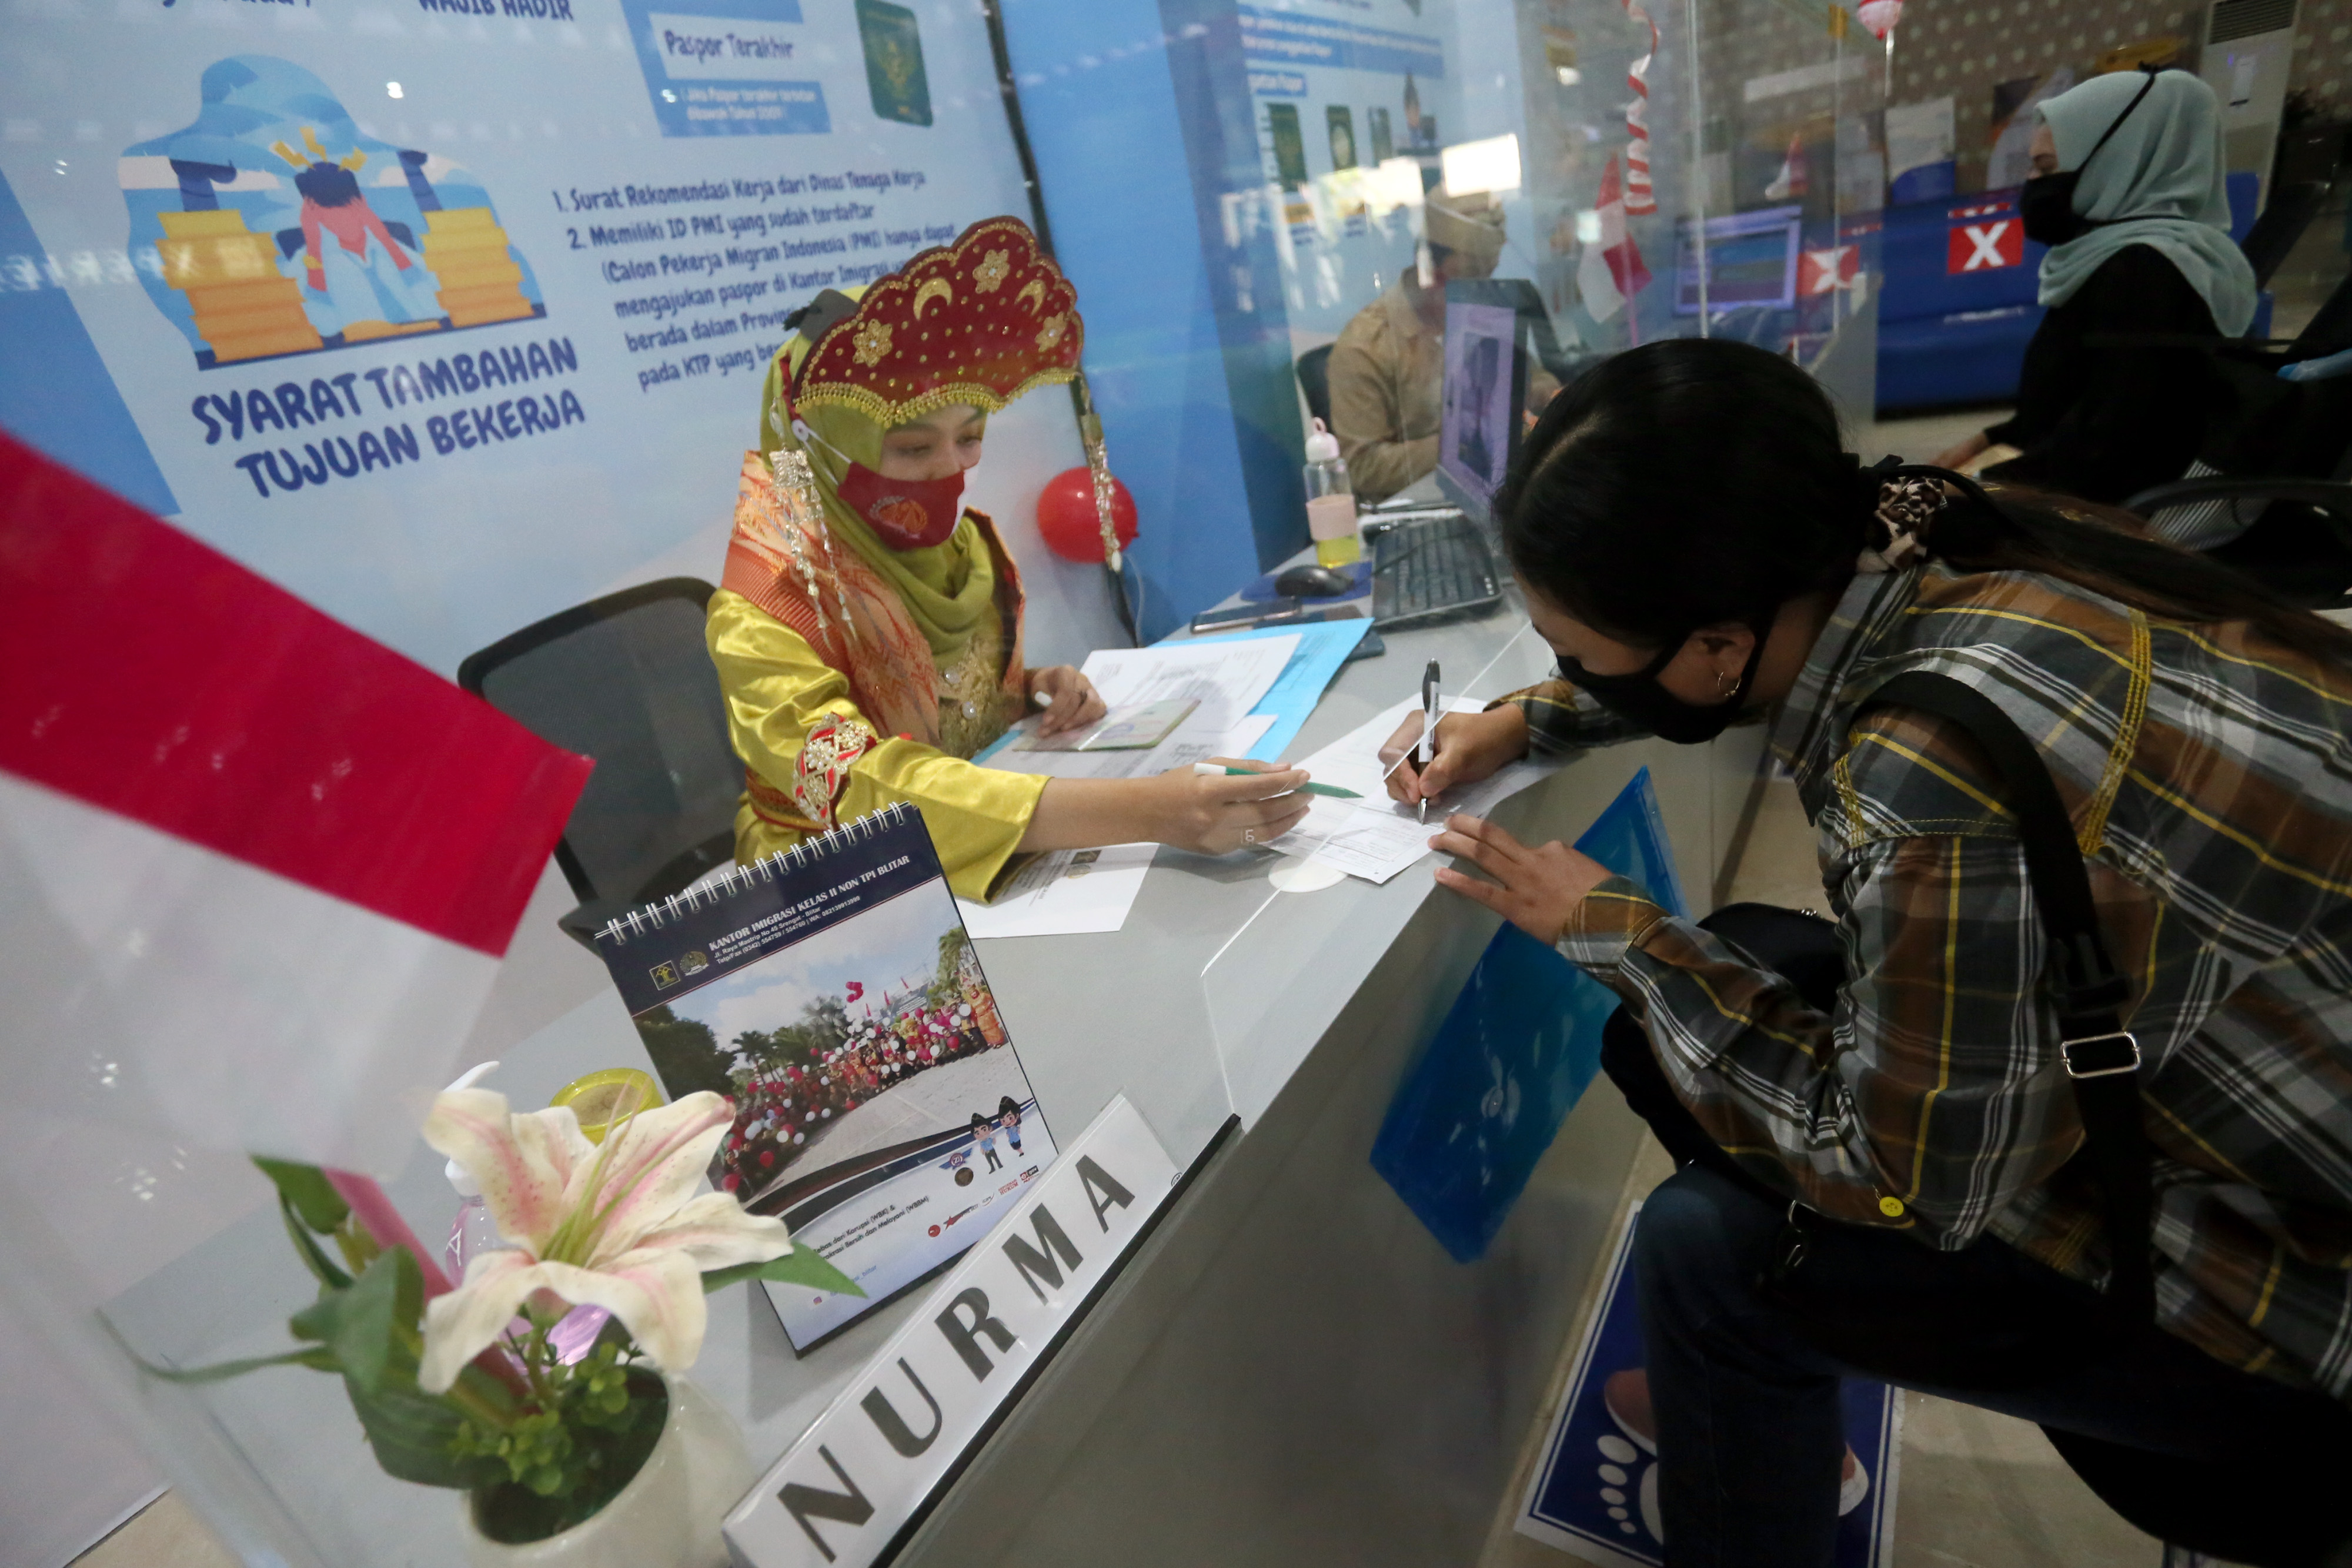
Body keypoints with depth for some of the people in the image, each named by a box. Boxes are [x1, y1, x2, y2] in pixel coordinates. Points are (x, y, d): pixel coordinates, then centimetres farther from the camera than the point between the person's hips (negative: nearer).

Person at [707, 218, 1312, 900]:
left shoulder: (961, 544, 1)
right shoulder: (760, 614, -17)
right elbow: (865, 792, -31)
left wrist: (1034, 692, -8)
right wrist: (1144, 812, -41)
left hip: (996, 870, 5)